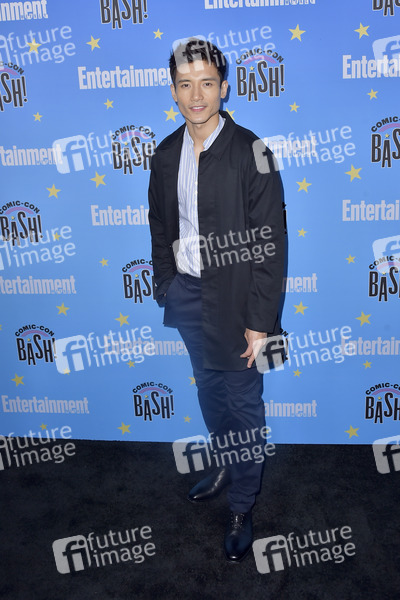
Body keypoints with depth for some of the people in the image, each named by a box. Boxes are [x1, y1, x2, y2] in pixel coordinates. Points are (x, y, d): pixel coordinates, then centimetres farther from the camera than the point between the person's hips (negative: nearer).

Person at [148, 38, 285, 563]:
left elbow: (269, 242, -14)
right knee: (209, 389, 21)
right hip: (187, 294, 6)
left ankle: (242, 507, 25)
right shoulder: (167, 154, 4)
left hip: (234, 298, -5)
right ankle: (226, 466, 45)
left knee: (244, 401, 7)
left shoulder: (250, 153, -13)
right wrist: (165, 289, 10)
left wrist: (260, 321, -16)